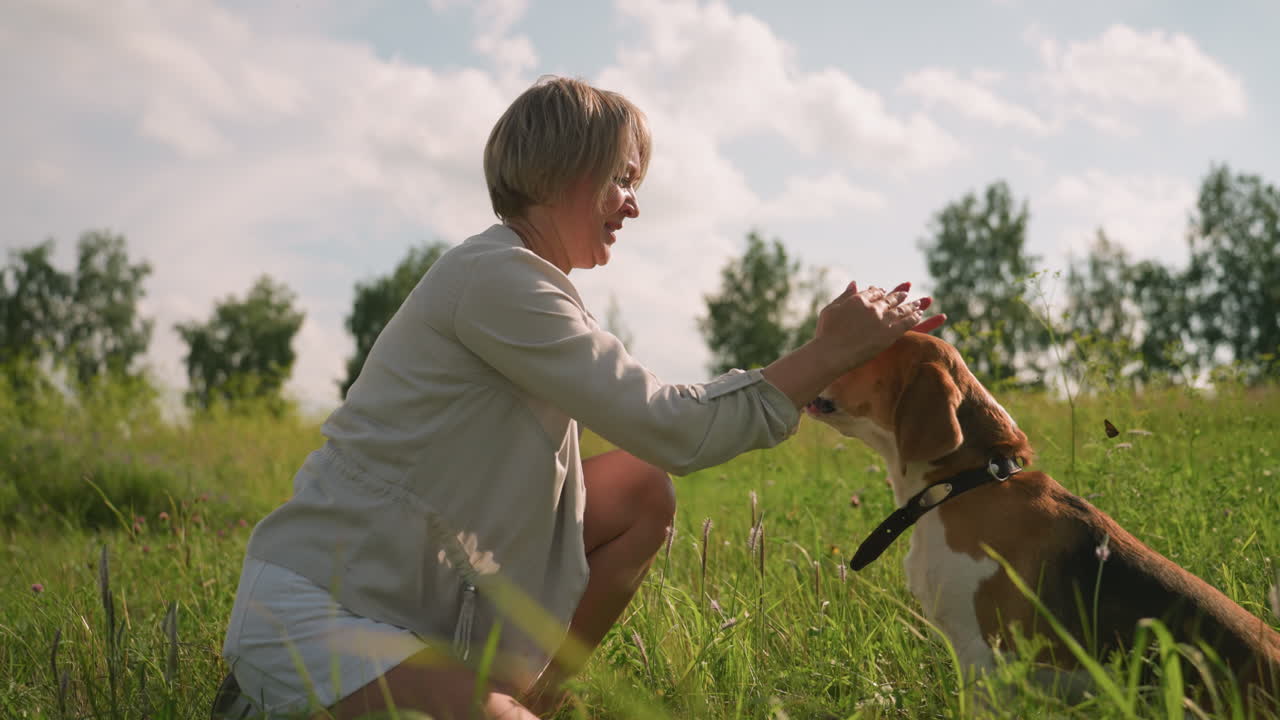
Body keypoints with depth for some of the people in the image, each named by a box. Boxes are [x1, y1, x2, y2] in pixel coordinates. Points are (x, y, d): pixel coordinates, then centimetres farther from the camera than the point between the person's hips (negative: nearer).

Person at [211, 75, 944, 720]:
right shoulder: (497, 277, -19)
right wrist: (828, 354, -14)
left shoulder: (534, 287, 12)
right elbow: (670, 430, -21)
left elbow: (657, 417, 11)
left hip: (417, 600, 9)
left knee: (642, 490, 1)